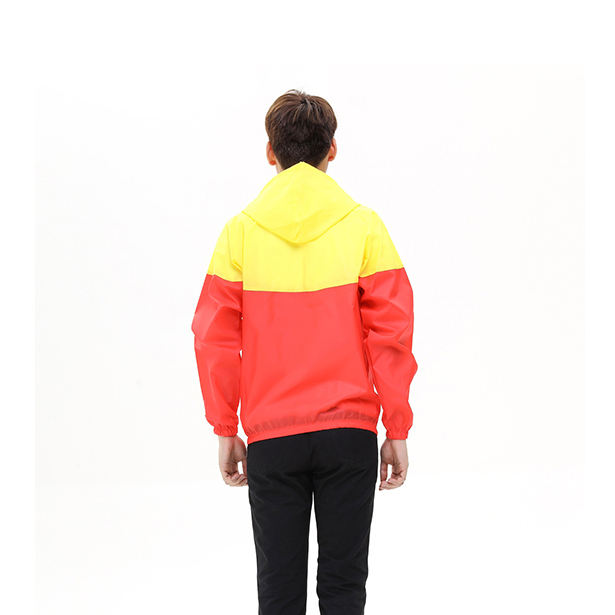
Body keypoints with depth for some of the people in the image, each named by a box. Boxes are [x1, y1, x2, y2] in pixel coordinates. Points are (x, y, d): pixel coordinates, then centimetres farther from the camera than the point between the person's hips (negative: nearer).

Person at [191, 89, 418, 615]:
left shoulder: (241, 230, 1)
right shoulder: (364, 226, -1)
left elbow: (214, 338, 0)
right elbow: (391, 333, -5)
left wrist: (226, 431, 7)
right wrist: (397, 431, 2)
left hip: (270, 437, 1)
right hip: (349, 432, 0)